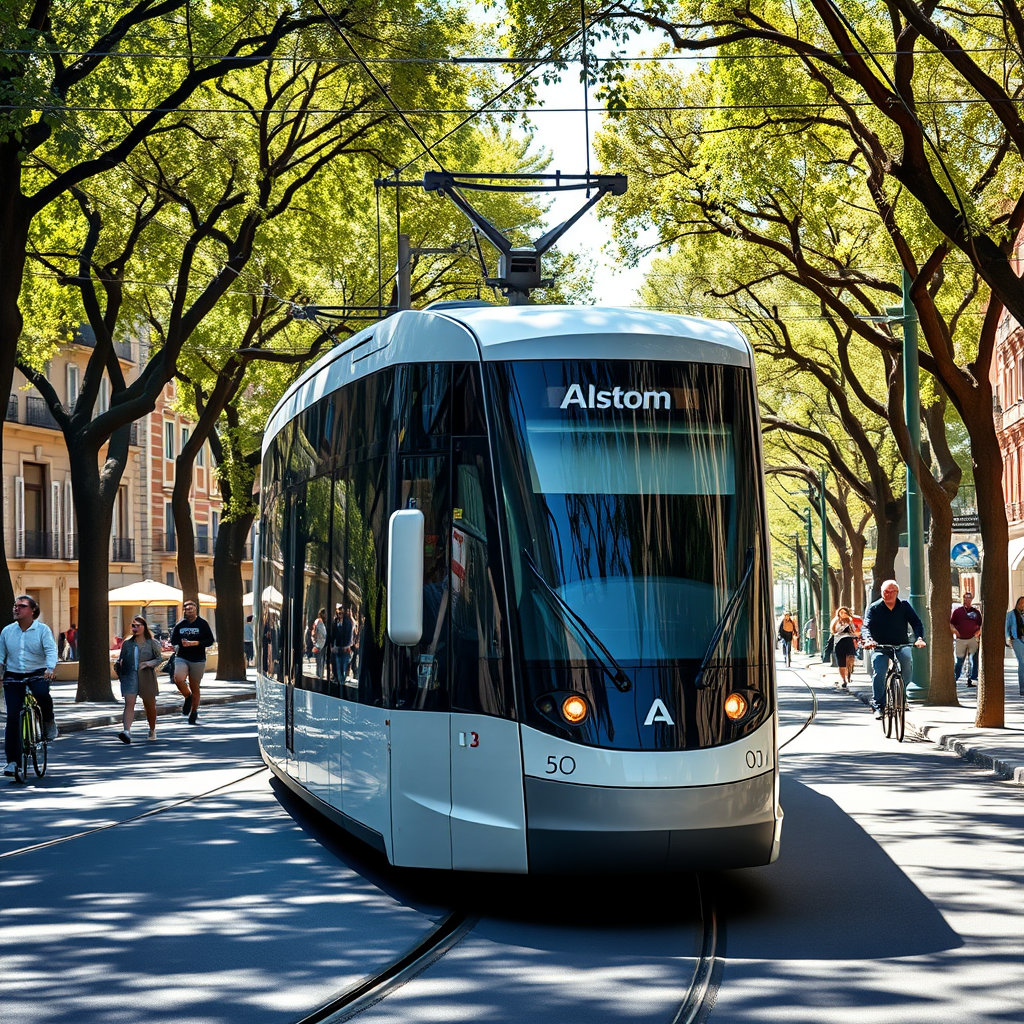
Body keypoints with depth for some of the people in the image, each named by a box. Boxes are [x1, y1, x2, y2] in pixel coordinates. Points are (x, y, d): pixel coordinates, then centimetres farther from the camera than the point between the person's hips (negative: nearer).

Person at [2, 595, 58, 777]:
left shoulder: (42, 629, -3)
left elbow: (51, 651, -14)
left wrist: (50, 669, -31)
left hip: (37, 673, -2)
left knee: (42, 694, -36)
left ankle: (49, 721, -2)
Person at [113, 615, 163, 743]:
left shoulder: (151, 643, 3)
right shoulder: (127, 644, 9)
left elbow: (160, 658, 1)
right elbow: (121, 660, 13)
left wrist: (149, 663, -18)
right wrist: (117, 666, -9)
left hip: (146, 677, 0)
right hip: (130, 676, 0)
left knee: (150, 705, 13)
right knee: (129, 704, -16)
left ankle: (152, 730, 34)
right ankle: (126, 731, -30)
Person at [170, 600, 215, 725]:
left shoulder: (202, 624, 0)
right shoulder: (180, 624, 7)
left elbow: (210, 640, -3)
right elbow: (173, 640, 14)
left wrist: (195, 643, -16)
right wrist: (181, 643, -8)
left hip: (198, 659, -1)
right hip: (182, 658, 1)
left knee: (194, 687, 5)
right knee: (178, 679, -24)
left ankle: (194, 712, 21)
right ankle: (188, 696, 6)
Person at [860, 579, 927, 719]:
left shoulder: (904, 606, 2)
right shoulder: (874, 608, -2)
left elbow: (917, 623, -5)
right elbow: (866, 626, -12)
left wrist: (919, 638, -25)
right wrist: (868, 639, -34)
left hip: (901, 646, 1)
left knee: (907, 662, -26)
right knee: (879, 672, -25)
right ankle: (877, 705, -16)